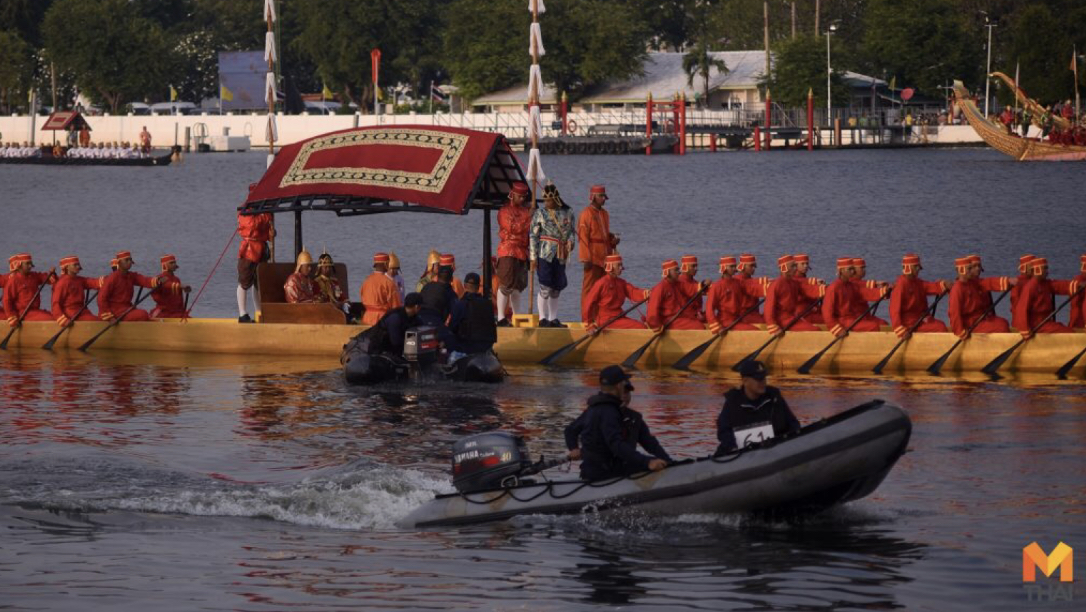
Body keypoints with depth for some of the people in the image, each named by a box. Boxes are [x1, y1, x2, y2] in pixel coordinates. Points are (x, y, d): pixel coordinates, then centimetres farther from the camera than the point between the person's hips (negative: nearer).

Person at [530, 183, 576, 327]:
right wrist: (533, 257, -7)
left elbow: (572, 232, 16)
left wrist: (570, 241, -8)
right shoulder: (540, 213, 1)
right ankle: (543, 318, -3)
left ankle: (553, 318, 16)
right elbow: (533, 236, -1)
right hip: (545, 254, -4)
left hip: (561, 256, 4)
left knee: (556, 288, 9)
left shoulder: (567, 214, 10)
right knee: (545, 287, -8)